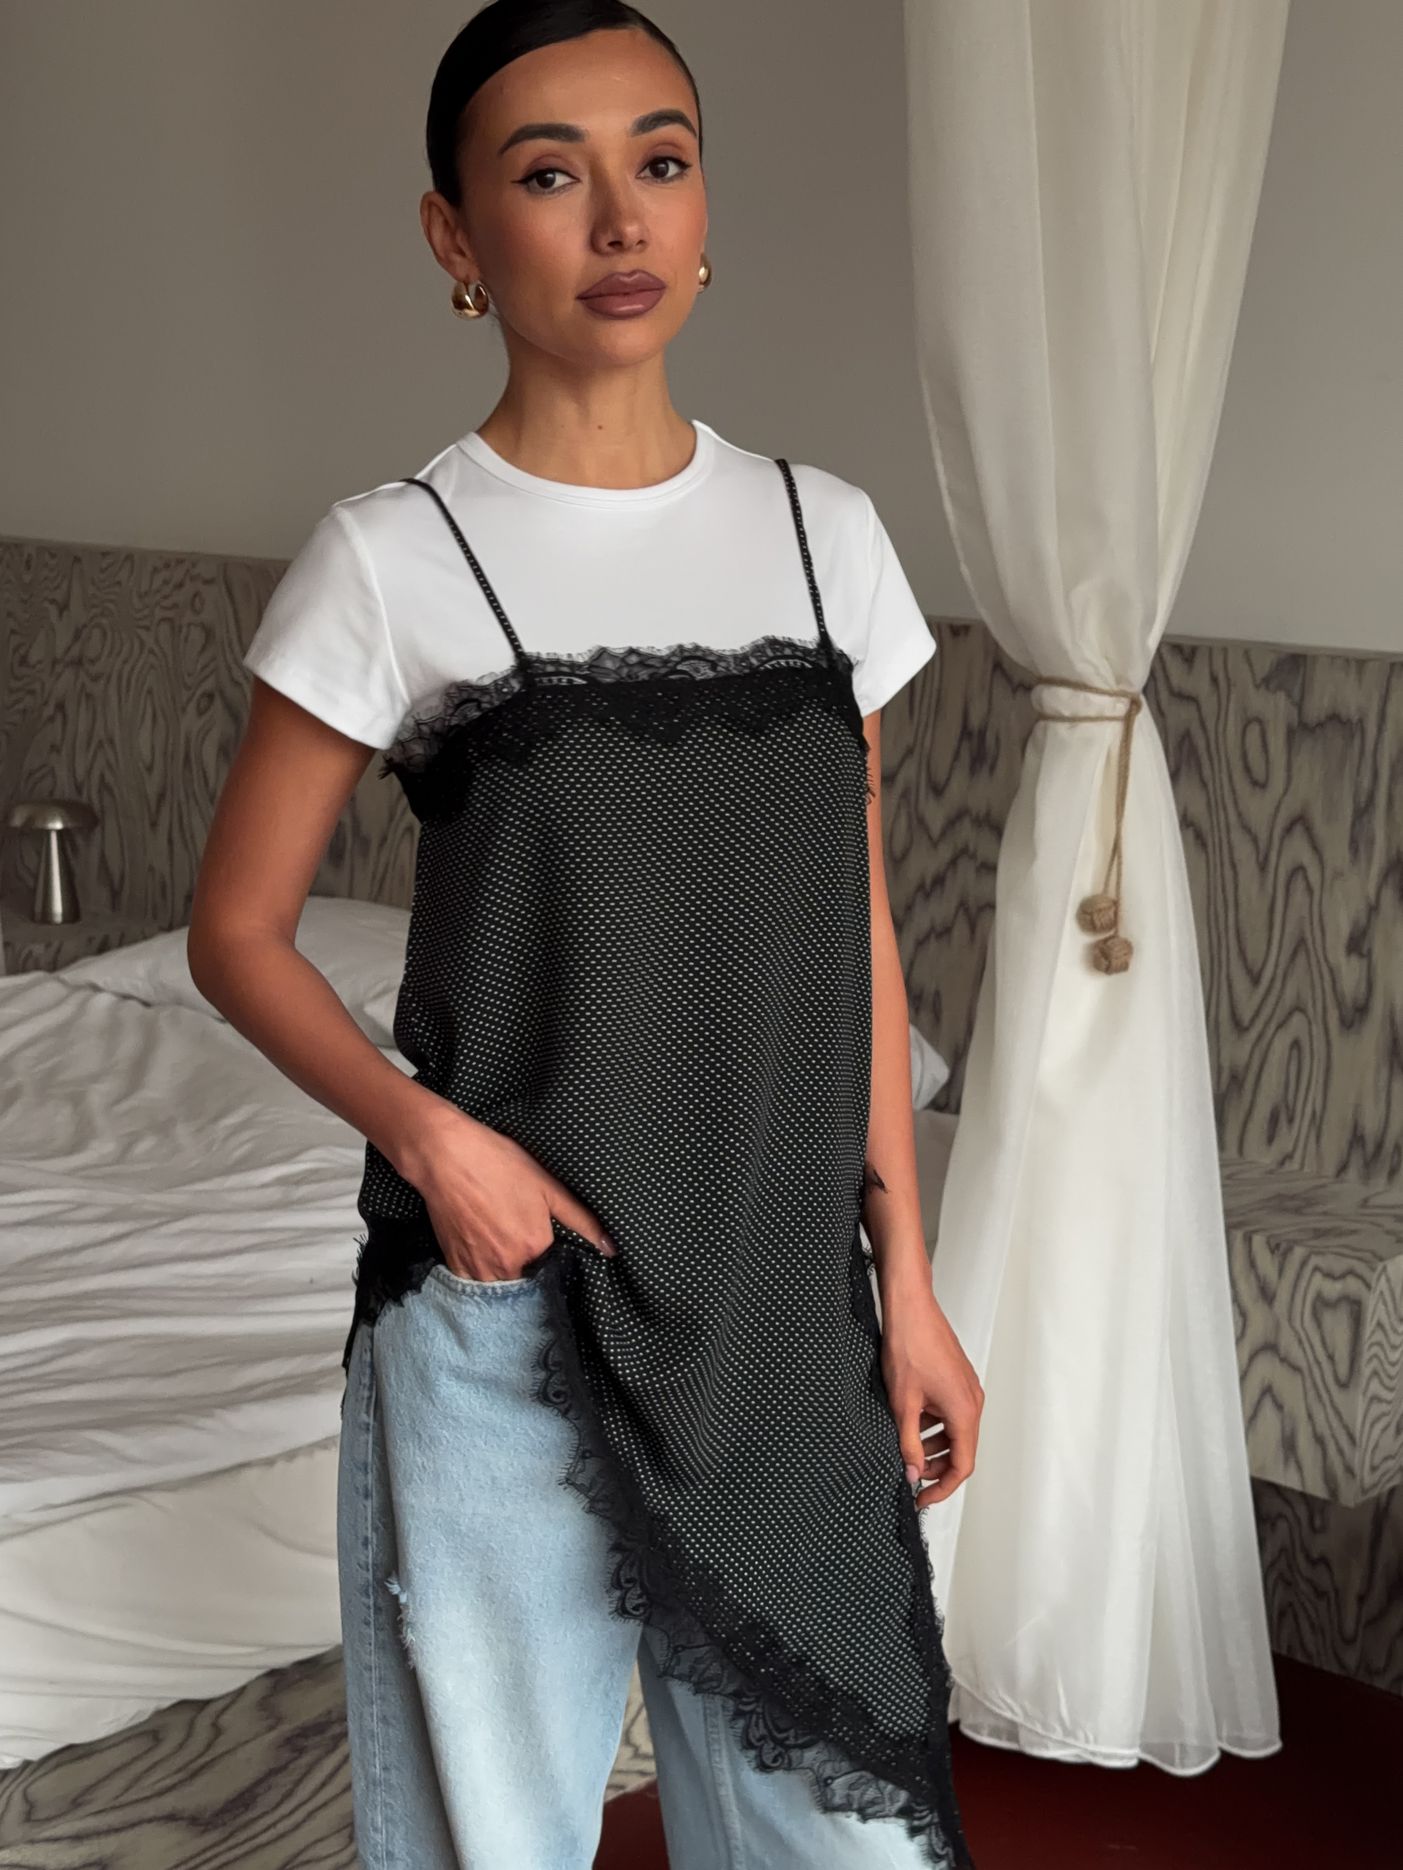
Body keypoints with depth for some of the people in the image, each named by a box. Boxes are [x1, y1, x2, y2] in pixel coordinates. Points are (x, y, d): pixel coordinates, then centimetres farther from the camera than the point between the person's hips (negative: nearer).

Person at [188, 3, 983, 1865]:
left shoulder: (824, 531, 3)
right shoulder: (393, 558, -9)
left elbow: (860, 938, 7)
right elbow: (236, 928, -2)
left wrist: (907, 1279, 6)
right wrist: (426, 1130, -17)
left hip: (787, 1290, 3)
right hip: (512, 1294, -3)